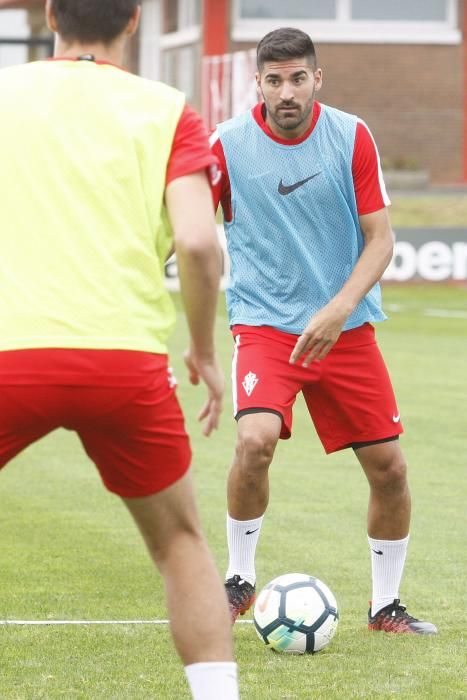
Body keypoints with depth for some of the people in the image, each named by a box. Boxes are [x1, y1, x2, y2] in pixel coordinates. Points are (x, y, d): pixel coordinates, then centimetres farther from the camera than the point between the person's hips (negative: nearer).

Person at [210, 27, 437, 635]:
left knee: (388, 466, 0)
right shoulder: (229, 145, -8)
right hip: (264, 324, -2)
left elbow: (380, 238, -5)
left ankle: (386, 605, 20)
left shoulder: (351, 137, -6)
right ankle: (239, 580, -5)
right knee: (255, 439, -26)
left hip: (345, 327, 2)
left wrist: (339, 309, -20)